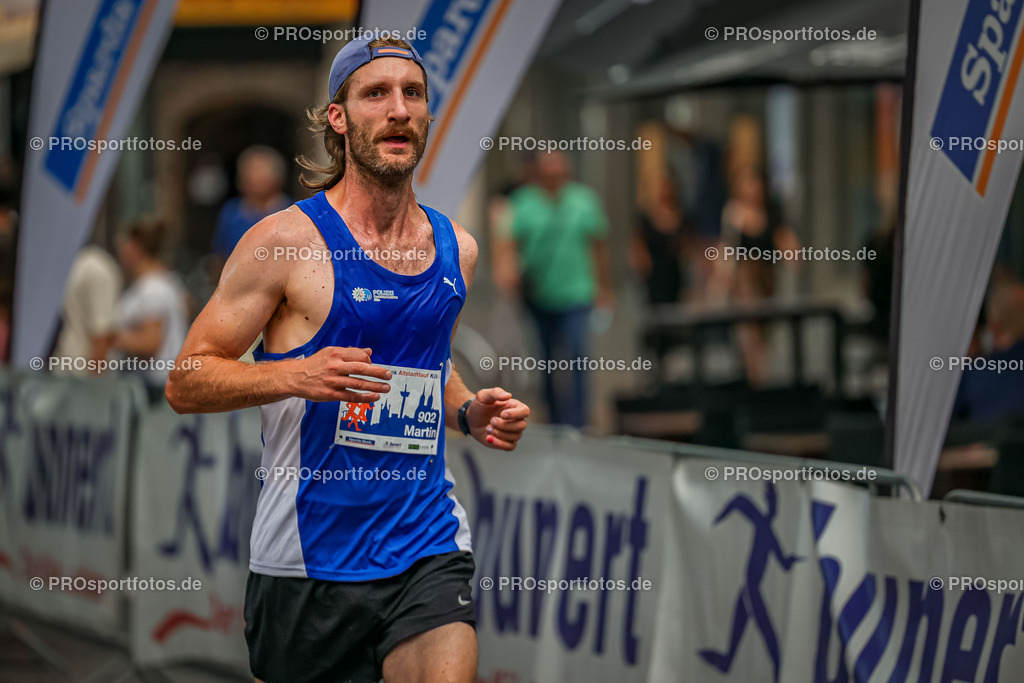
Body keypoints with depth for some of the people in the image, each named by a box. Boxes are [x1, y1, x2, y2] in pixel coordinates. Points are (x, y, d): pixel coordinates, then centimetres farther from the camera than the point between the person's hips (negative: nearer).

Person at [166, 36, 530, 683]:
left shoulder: (457, 249, 10)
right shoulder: (287, 240, -6)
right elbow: (185, 381, -6)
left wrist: (469, 411, 7)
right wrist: (295, 376, -22)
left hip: (428, 551, 3)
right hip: (309, 557, -3)